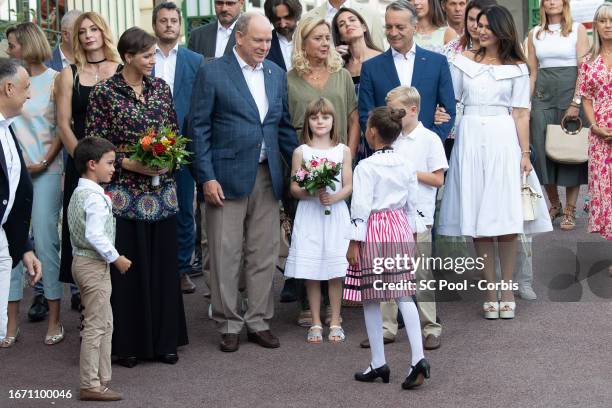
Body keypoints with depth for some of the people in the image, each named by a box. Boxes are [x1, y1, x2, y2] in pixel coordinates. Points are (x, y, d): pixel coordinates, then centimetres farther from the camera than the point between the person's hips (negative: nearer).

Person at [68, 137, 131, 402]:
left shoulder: (78, 193, 12)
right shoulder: (95, 197, -20)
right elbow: (95, 235, -28)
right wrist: (116, 258, -18)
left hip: (81, 261, 11)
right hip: (94, 266, -11)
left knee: (105, 323, 17)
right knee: (96, 326, -4)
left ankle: (101, 378, 23)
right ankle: (90, 385, 2)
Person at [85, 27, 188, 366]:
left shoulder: (161, 87, 8)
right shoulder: (104, 93, -6)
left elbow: (175, 132, 14)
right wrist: (129, 163, -16)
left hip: (161, 190, 4)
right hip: (124, 192, -4)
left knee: (163, 263, 8)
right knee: (127, 266, 1)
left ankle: (163, 339, 18)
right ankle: (128, 342, 12)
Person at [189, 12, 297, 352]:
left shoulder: (276, 74, 11)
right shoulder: (213, 72, -4)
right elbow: (199, 128, -6)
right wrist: (207, 177, -11)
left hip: (267, 177, 5)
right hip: (227, 176, -4)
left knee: (264, 254, 8)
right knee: (226, 256, 2)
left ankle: (259, 322, 19)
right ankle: (229, 324, 14)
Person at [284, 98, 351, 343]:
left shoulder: (342, 150, 5)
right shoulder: (301, 152, 4)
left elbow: (349, 186, 3)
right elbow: (294, 188, 2)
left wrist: (334, 197, -16)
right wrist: (311, 192, -17)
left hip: (336, 215, 0)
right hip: (309, 215, 0)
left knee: (336, 272, 0)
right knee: (311, 272, 1)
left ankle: (335, 323, 12)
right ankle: (316, 323, 12)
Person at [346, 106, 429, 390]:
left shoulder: (366, 167, -13)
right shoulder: (406, 166, 6)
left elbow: (361, 207, -14)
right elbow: (412, 204, 12)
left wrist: (354, 243, -9)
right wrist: (412, 235, 22)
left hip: (373, 233, -5)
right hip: (400, 231, 6)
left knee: (371, 300, 6)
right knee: (404, 296, 7)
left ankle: (379, 364, 12)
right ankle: (418, 358, -4)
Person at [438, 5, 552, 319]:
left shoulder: (517, 68, 5)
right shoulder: (464, 61, 10)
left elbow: (521, 114, 1)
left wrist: (525, 153, -4)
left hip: (503, 141, -1)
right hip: (470, 140, 2)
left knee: (506, 218, -3)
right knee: (478, 219, 0)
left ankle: (507, 291, 6)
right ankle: (491, 293, 5)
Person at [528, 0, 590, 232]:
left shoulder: (577, 30, 2)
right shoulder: (535, 34, 12)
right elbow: (532, 73, 12)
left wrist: (576, 102, -13)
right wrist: (526, 104, 3)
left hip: (570, 92, -3)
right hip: (543, 95, 3)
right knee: (543, 149, 1)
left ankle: (570, 210, 5)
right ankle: (554, 204, 18)